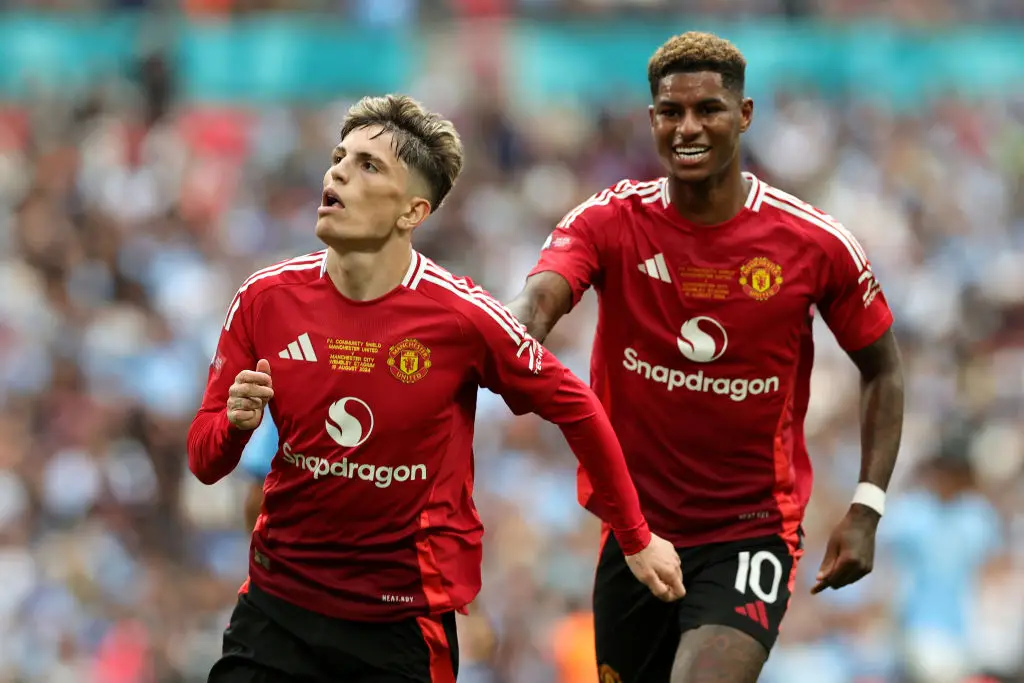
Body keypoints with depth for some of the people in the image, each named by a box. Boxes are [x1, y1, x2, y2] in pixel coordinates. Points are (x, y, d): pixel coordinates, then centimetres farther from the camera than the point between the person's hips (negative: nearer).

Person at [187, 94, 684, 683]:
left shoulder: (463, 315, -14)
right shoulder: (265, 300, -5)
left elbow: (577, 409, -1)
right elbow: (204, 463, 2)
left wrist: (637, 540, 5)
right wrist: (235, 425, -21)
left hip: (405, 626, -2)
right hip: (278, 606, 2)